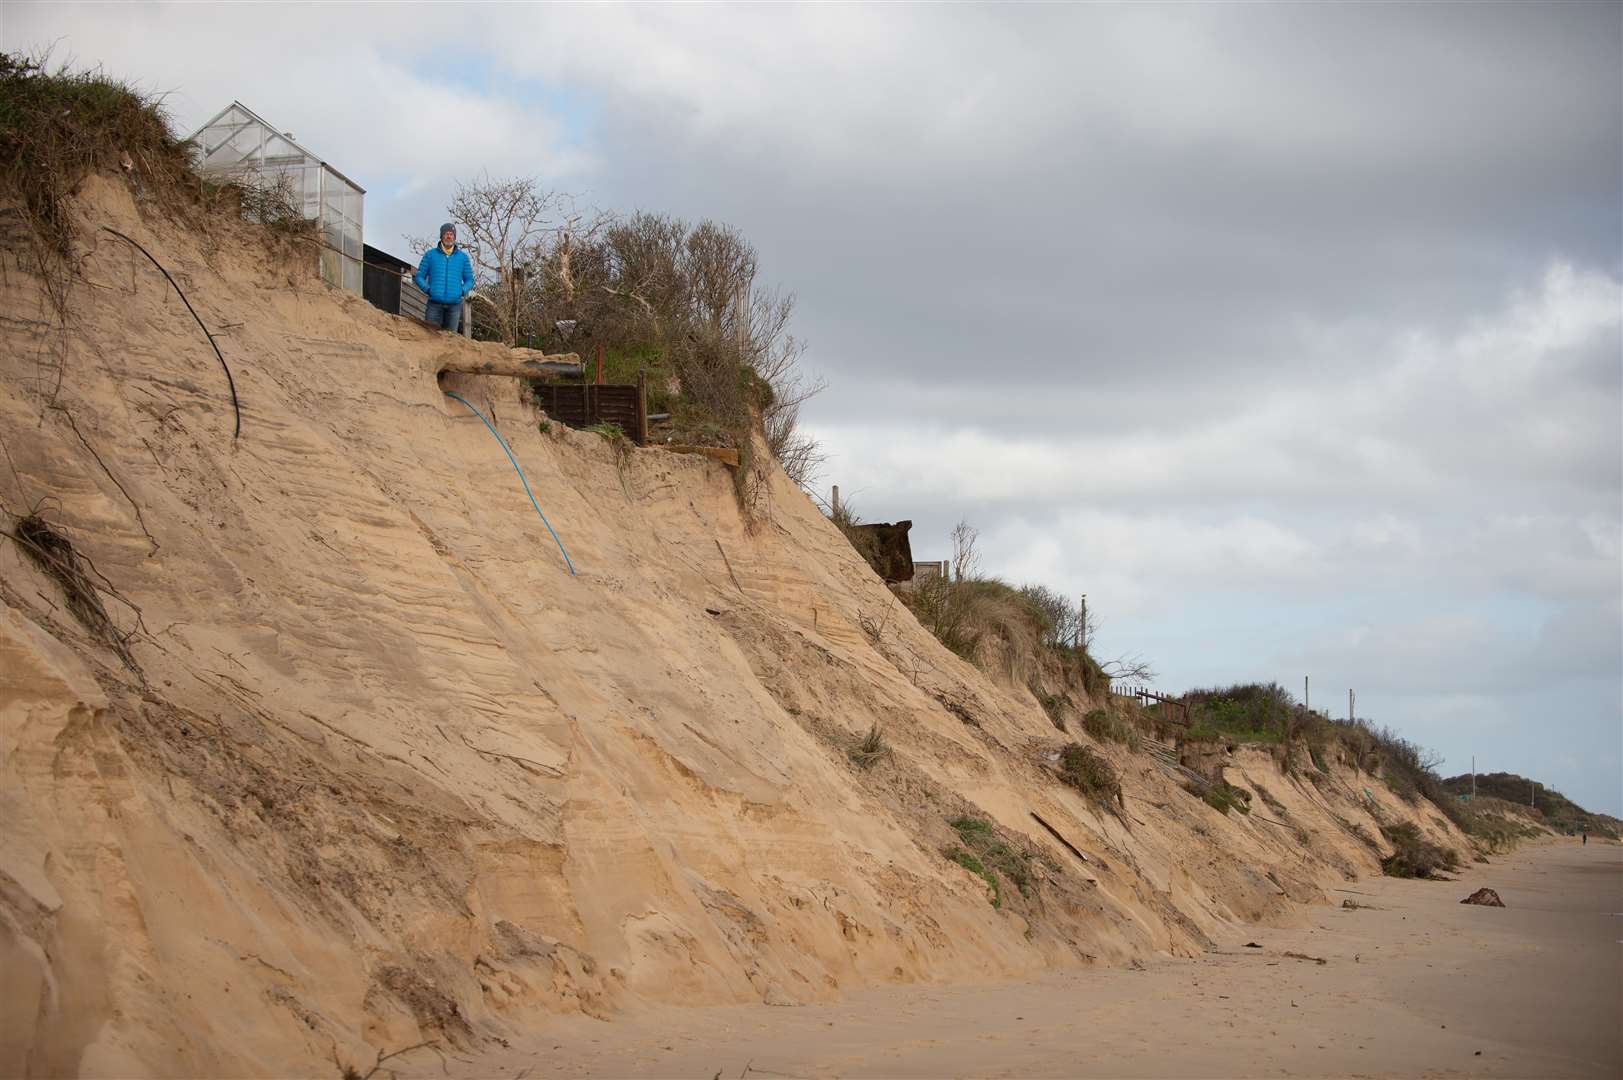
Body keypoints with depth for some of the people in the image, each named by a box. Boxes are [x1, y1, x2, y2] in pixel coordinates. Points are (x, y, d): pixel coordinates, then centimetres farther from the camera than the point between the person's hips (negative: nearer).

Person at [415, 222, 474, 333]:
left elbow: (469, 280, 15)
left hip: (454, 304, 1)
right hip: (435, 304, -1)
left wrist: (463, 291, -4)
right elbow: (419, 277, 11)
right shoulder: (430, 254, 8)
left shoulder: (463, 257, 10)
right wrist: (428, 289, -6)